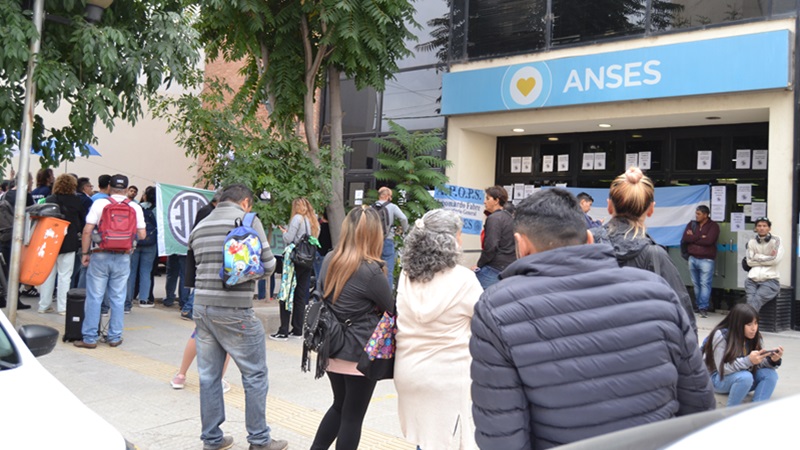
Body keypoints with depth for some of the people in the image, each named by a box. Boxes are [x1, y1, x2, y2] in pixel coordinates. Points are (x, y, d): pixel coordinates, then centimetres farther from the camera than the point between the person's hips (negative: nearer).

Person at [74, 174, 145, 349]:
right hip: (123, 258, 2)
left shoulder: (99, 203, -4)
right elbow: (142, 235, 2)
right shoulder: (136, 208, 1)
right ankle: (115, 337, 15)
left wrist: (85, 253, 3)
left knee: (94, 297, 4)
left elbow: (87, 231, -7)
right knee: (118, 299, 9)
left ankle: (90, 338, 8)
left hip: (100, 256, -1)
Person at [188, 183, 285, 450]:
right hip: (234, 311, -6)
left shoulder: (200, 226, 14)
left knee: (209, 376, 13)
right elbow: (268, 265, -7)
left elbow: (196, 266, 12)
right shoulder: (248, 220, -4)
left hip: (201, 307, 7)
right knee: (255, 375, 6)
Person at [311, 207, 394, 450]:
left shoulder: (329, 260, -1)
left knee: (340, 406, 24)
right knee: (353, 416, 8)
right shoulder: (371, 270, -21)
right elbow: (392, 308, -9)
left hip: (332, 350, 7)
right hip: (361, 354, -7)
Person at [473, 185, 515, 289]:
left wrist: (479, 264, -6)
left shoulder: (493, 218, -11)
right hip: (510, 267, 9)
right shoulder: (508, 216, 16)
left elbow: (491, 247, -17)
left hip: (495, 268, -9)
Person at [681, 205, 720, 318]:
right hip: (692, 258, 5)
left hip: (706, 260, -4)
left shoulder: (713, 226, -2)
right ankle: (698, 306, 16)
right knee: (696, 284, 8)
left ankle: (703, 308, -10)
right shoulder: (691, 224, 10)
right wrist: (700, 237, -10)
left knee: (705, 284, -8)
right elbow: (684, 240, -2)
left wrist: (693, 238, -7)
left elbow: (709, 241, -17)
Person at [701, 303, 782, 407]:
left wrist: (772, 360, -30)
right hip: (720, 379, -6)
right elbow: (722, 369, -26)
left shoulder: (755, 337, -5)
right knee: (745, 376, -34)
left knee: (770, 374, -19)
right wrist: (748, 361, -38)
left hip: (743, 377, 6)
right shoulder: (721, 336, -22)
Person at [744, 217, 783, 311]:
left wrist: (758, 257, 0)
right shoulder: (752, 241, 12)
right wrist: (767, 257, 0)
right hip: (753, 278, 3)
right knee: (750, 301, -25)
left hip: (770, 279, -3)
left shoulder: (775, 240, 3)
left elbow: (775, 260, -8)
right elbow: (750, 261, 4)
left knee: (756, 300, -27)